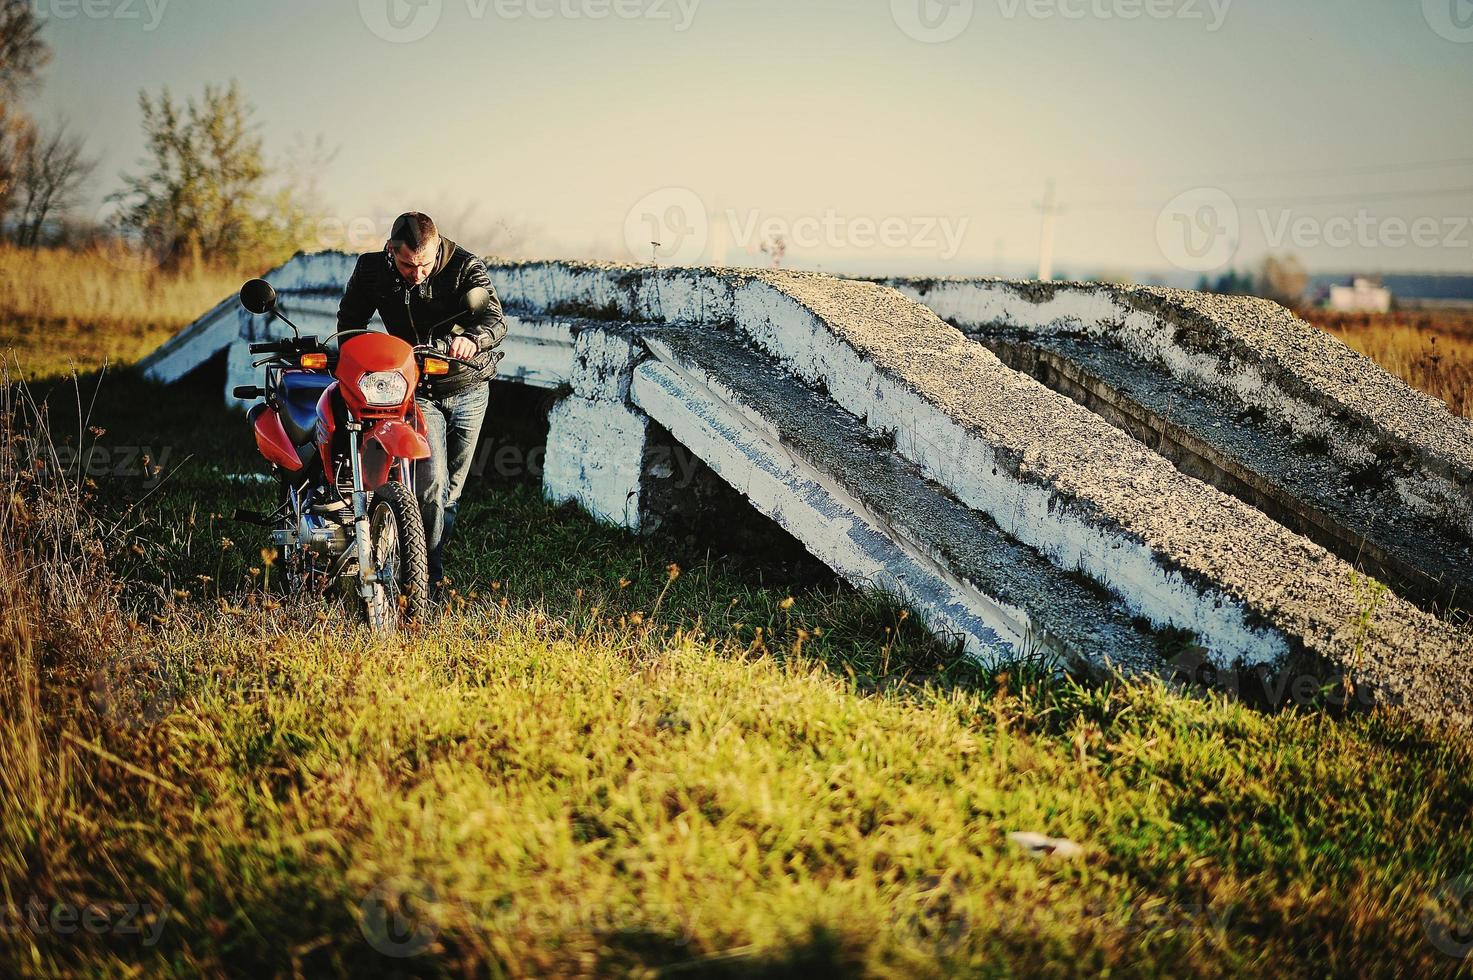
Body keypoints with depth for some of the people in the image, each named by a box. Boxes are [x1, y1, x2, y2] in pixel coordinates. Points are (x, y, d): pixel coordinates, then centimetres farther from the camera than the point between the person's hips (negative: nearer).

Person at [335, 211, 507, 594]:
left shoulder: (465, 267, -16)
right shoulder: (372, 269, -9)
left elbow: (495, 319, -28)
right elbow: (350, 318, 9)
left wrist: (472, 338, -50)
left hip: (467, 388, 1)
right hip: (418, 390, -1)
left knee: (452, 489, 11)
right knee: (431, 482, -18)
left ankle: (432, 557, 31)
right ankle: (429, 577, -10)